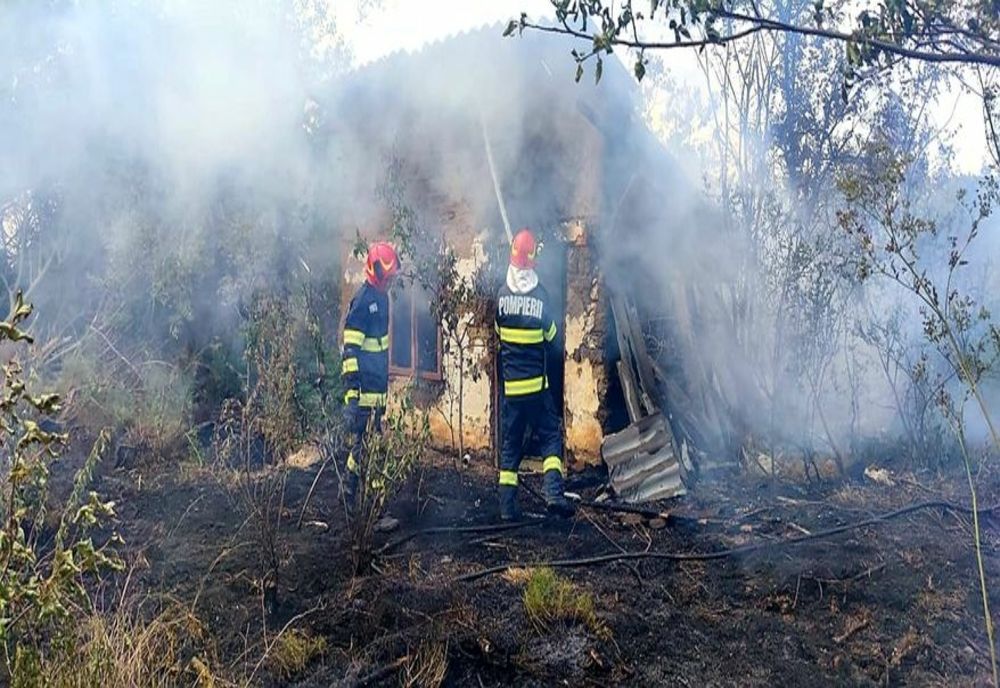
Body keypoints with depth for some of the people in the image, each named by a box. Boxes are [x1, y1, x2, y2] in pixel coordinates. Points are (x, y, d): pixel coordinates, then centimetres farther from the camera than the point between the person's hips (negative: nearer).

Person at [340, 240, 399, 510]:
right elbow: (350, 350, -19)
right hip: (363, 389, -9)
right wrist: (351, 392, -23)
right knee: (359, 443, -5)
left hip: (379, 388, 9)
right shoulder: (362, 301, -15)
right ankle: (350, 497, 3)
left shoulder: (383, 297, 13)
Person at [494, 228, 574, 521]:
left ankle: (508, 505, 11)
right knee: (550, 435, 8)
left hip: (510, 384, 3)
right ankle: (554, 493, -8)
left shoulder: (502, 294, -3)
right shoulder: (540, 294, -9)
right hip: (536, 383, -3)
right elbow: (550, 336, 3)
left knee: (510, 442, 11)